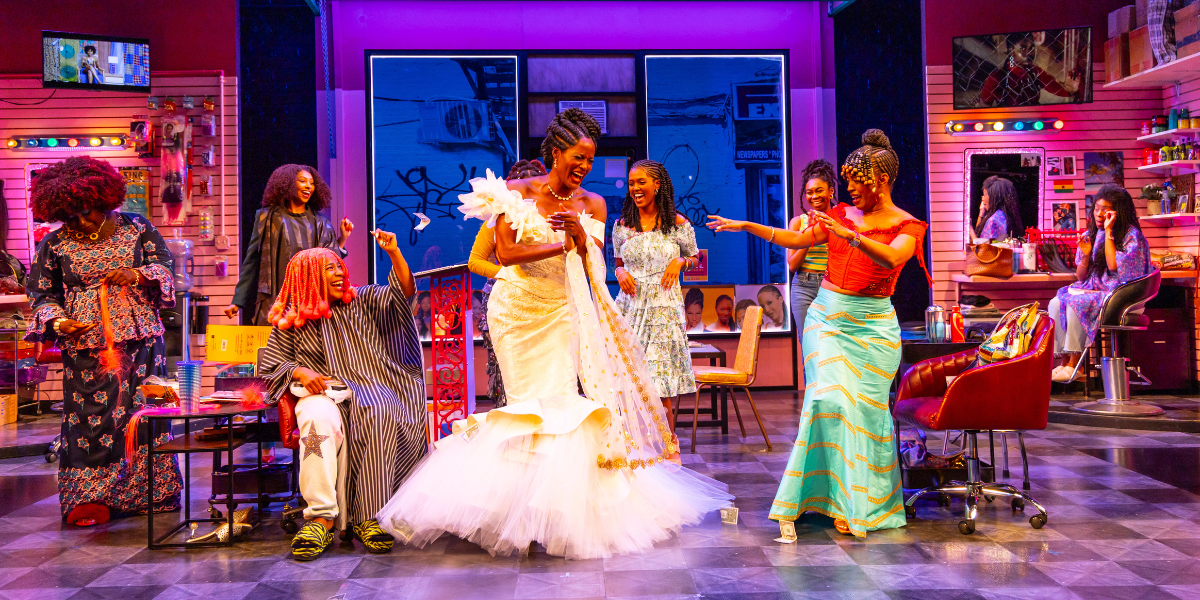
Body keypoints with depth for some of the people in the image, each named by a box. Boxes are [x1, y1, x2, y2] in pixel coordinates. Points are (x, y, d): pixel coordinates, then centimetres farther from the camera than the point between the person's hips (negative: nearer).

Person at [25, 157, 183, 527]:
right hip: (85, 343, -1)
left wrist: (136, 274, -13)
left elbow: (164, 266, 7)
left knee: (143, 408, 2)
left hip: (139, 337, 1)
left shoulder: (136, 228, 5)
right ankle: (91, 499, 4)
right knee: (90, 414, -4)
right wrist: (58, 321, -11)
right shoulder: (55, 244, 4)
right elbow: (41, 294, 8)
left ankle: (150, 493, 12)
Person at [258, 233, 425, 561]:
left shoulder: (362, 301, 19)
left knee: (381, 416, -35)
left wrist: (393, 252, -4)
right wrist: (300, 372, -8)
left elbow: (404, 290, 8)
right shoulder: (291, 321, 13)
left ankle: (367, 517, -33)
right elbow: (270, 366, 11)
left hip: (368, 388, 1)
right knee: (319, 420, -38)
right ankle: (322, 515, -37)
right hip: (323, 393, -1)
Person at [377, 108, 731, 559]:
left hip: (561, 313, 2)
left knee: (563, 399, -8)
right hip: (517, 308, -2)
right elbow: (505, 254, -15)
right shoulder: (517, 193, -5)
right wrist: (561, 244, -16)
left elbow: (596, 270, 0)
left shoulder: (592, 205, 4)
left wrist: (580, 235, -19)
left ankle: (560, 505, 1)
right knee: (534, 403, -2)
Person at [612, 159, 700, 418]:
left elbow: (695, 258, 14)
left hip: (665, 306, -2)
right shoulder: (622, 225, 8)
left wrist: (680, 262, -7)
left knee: (662, 385, -3)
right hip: (631, 306, 2)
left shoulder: (677, 224, 1)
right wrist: (620, 273, -3)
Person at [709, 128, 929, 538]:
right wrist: (748, 226, 15)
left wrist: (850, 235, -35)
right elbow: (796, 240, 19)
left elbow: (892, 258, -22)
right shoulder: (842, 215, 12)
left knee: (866, 410, -4)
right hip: (826, 317, 3)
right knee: (829, 400, -12)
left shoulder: (906, 225, -1)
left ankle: (867, 500, 8)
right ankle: (837, 494, -4)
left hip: (871, 326, -3)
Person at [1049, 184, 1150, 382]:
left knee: (1076, 303, -31)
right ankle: (1064, 361, -22)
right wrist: (1085, 255, -7)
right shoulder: (1091, 235, 12)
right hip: (1090, 290, 6)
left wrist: (1108, 232, -15)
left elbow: (1114, 266, -20)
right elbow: (1080, 277, 12)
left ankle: (1074, 365, -24)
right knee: (1055, 303, -20)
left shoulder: (1131, 235, -4)